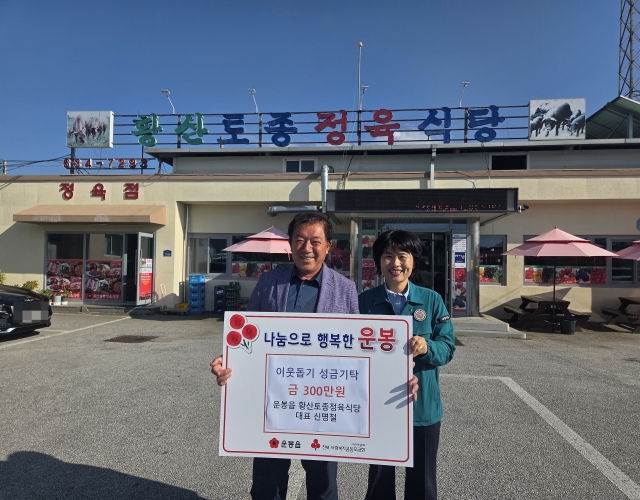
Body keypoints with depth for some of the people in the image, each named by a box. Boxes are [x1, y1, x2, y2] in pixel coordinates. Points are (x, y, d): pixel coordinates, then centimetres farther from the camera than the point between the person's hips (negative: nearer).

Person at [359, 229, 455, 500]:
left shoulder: (432, 300, -3)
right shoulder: (365, 301, -5)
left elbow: (448, 346, -5)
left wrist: (427, 347, -26)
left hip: (423, 406, 1)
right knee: (379, 477, 19)